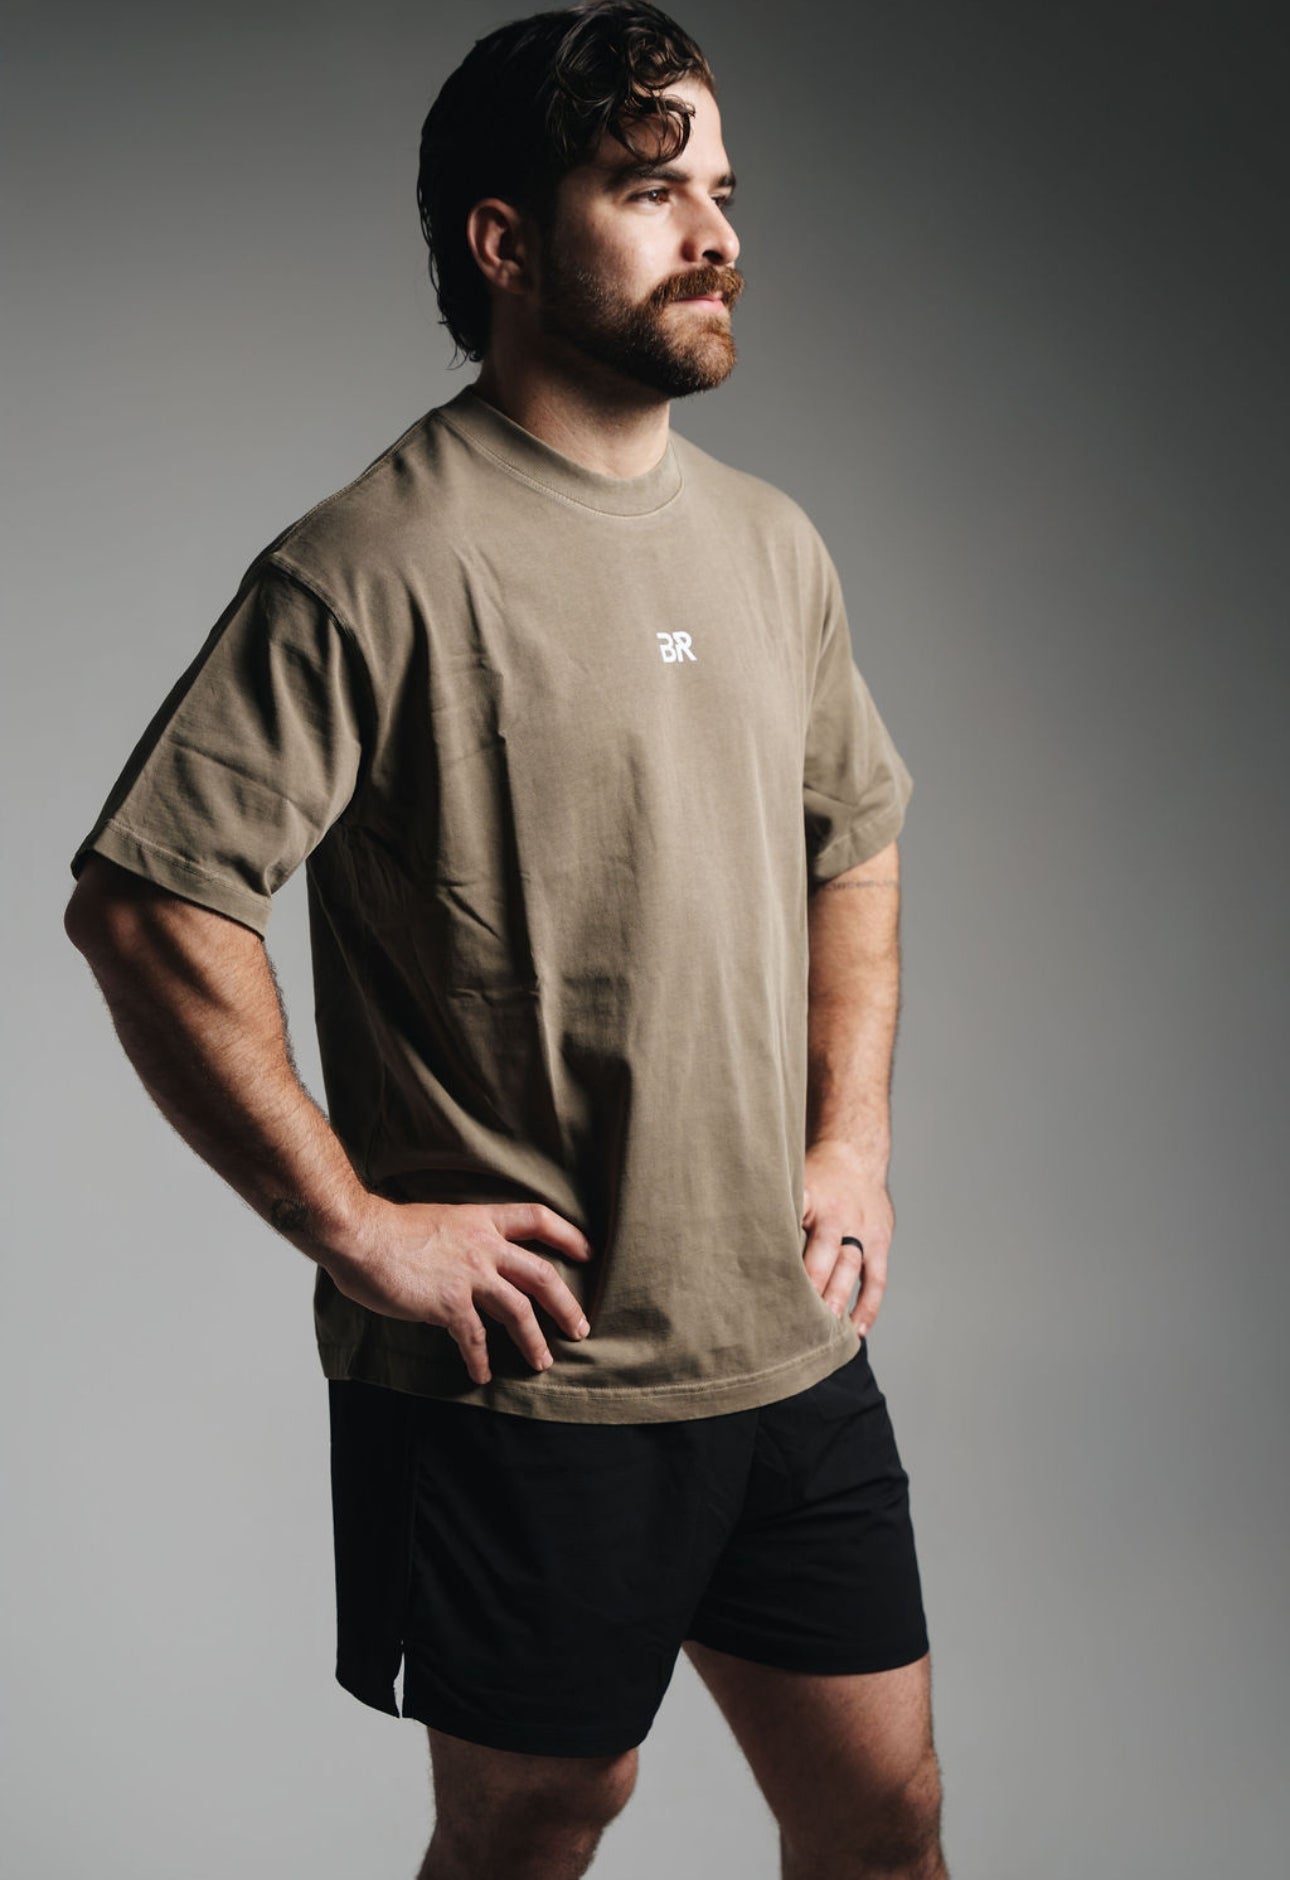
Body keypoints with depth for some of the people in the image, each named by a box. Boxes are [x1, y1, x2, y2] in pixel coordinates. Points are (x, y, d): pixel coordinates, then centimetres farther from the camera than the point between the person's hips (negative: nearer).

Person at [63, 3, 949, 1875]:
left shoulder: (773, 543, 9)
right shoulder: (381, 565, -15)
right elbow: (142, 903, -19)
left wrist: (853, 1137, 12)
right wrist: (357, 1226, -17)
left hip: (796, 1353, 6)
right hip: (521, 1382, -6)